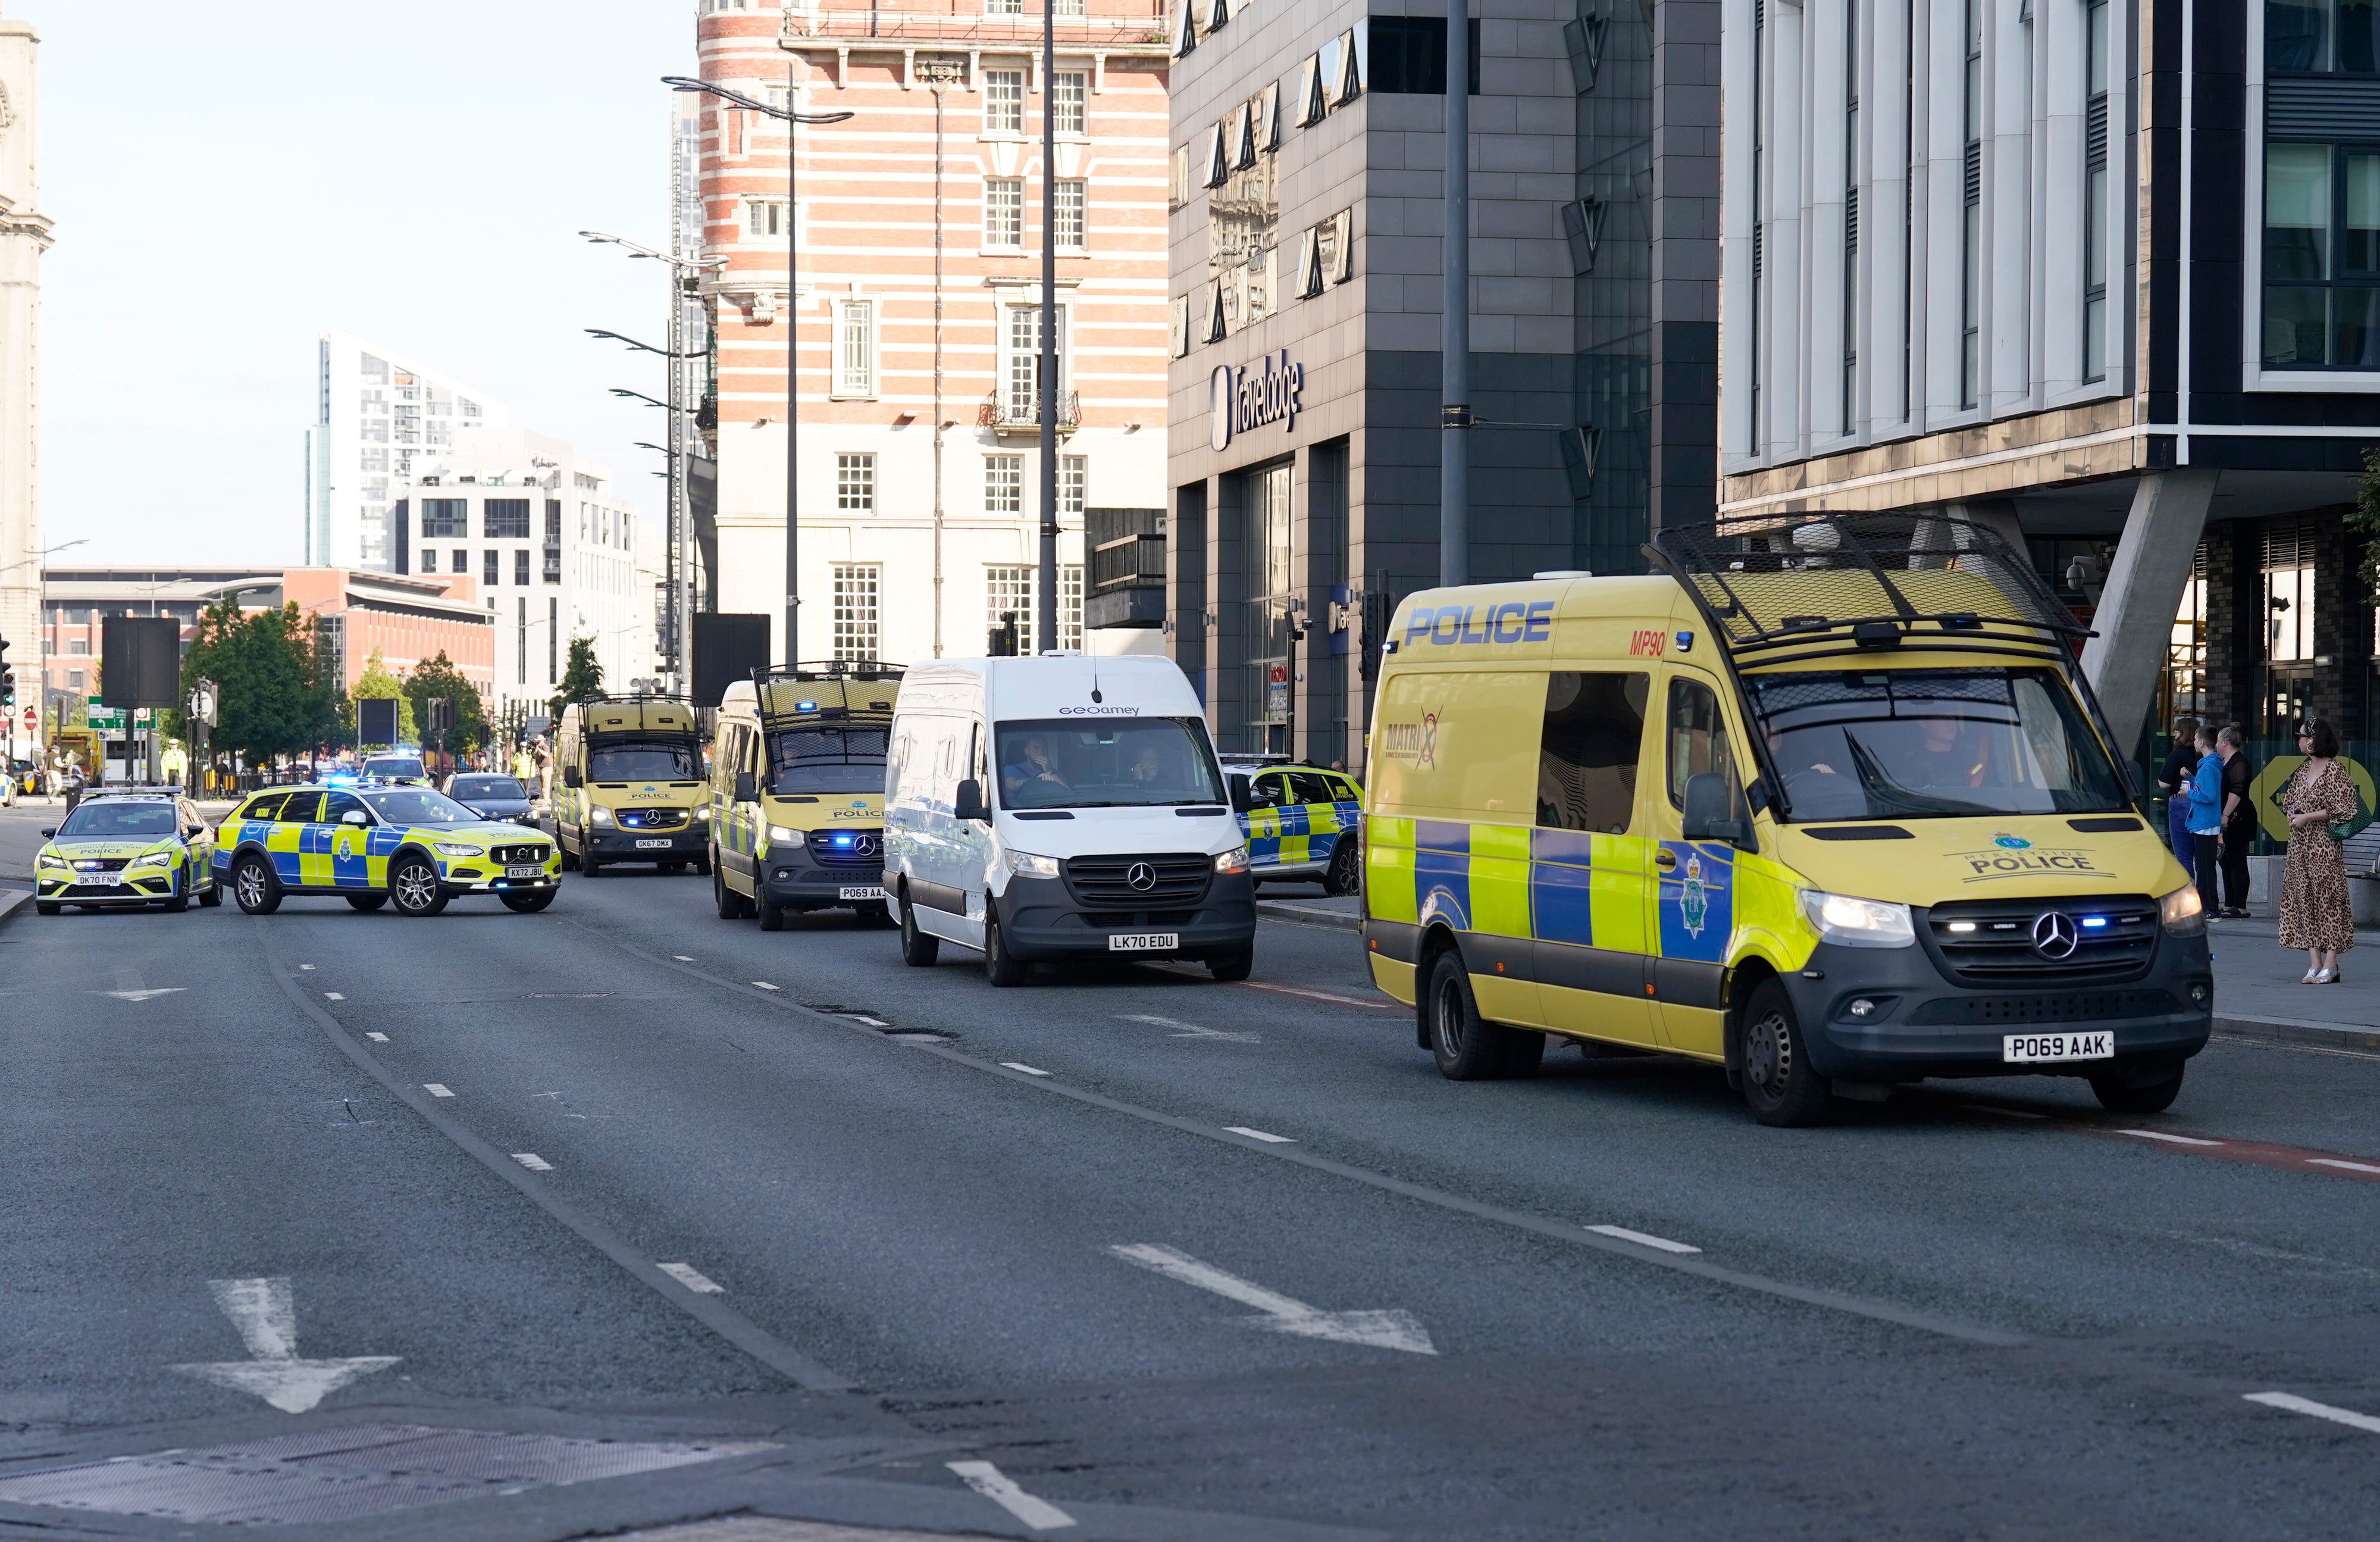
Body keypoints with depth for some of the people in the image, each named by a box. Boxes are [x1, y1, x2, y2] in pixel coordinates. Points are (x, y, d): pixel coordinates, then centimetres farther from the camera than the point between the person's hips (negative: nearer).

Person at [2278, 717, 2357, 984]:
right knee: (2305, 901, 4)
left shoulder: (2334, 770, -9)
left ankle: (2330, 965, -4)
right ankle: (2315, 964, 6)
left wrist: (2308, 817, -14)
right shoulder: (2302, 770, 15)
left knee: (2328, 901, -5)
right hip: (2300, 844, 8)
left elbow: (2342, 810, -14)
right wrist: (2292, 814, 3)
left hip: (2324, 844, -8)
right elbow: (2291, 802, 26)